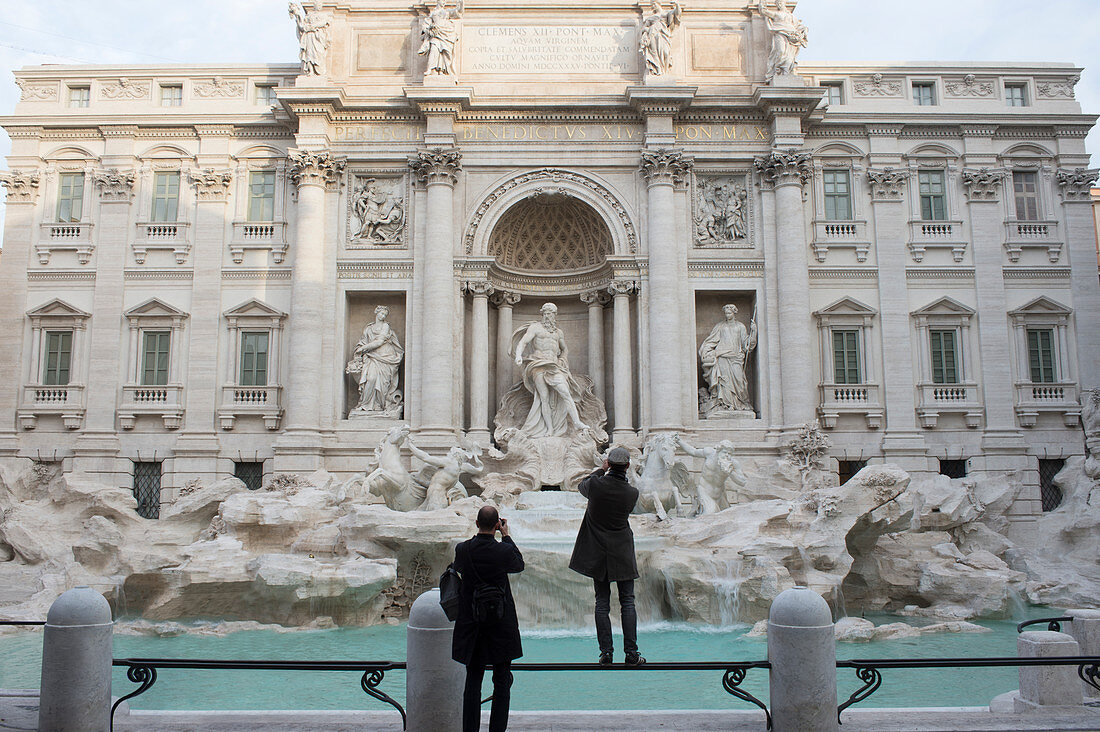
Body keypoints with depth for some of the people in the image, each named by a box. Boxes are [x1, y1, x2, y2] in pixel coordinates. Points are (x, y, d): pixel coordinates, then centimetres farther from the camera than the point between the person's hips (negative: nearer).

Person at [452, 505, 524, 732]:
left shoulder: (462, 549, -8)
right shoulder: (503, 551, -16)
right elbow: (519, 565, 5)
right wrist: (506, 535, 10)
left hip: (471, 623, 3)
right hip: (501, 624, -3)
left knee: (472, 680, 11)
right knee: (502, 681, 9)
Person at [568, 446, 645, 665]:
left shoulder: (596, 484, -13)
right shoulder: (632, 492, -12)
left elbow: (582, 487, 10)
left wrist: (602, 471, 17)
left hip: (597, 553, 1)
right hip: (622, 553, -1)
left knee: (602, 602, 8)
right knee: (627, 602, 7)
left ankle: (606, 652, 9)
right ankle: (631, 653, 7)